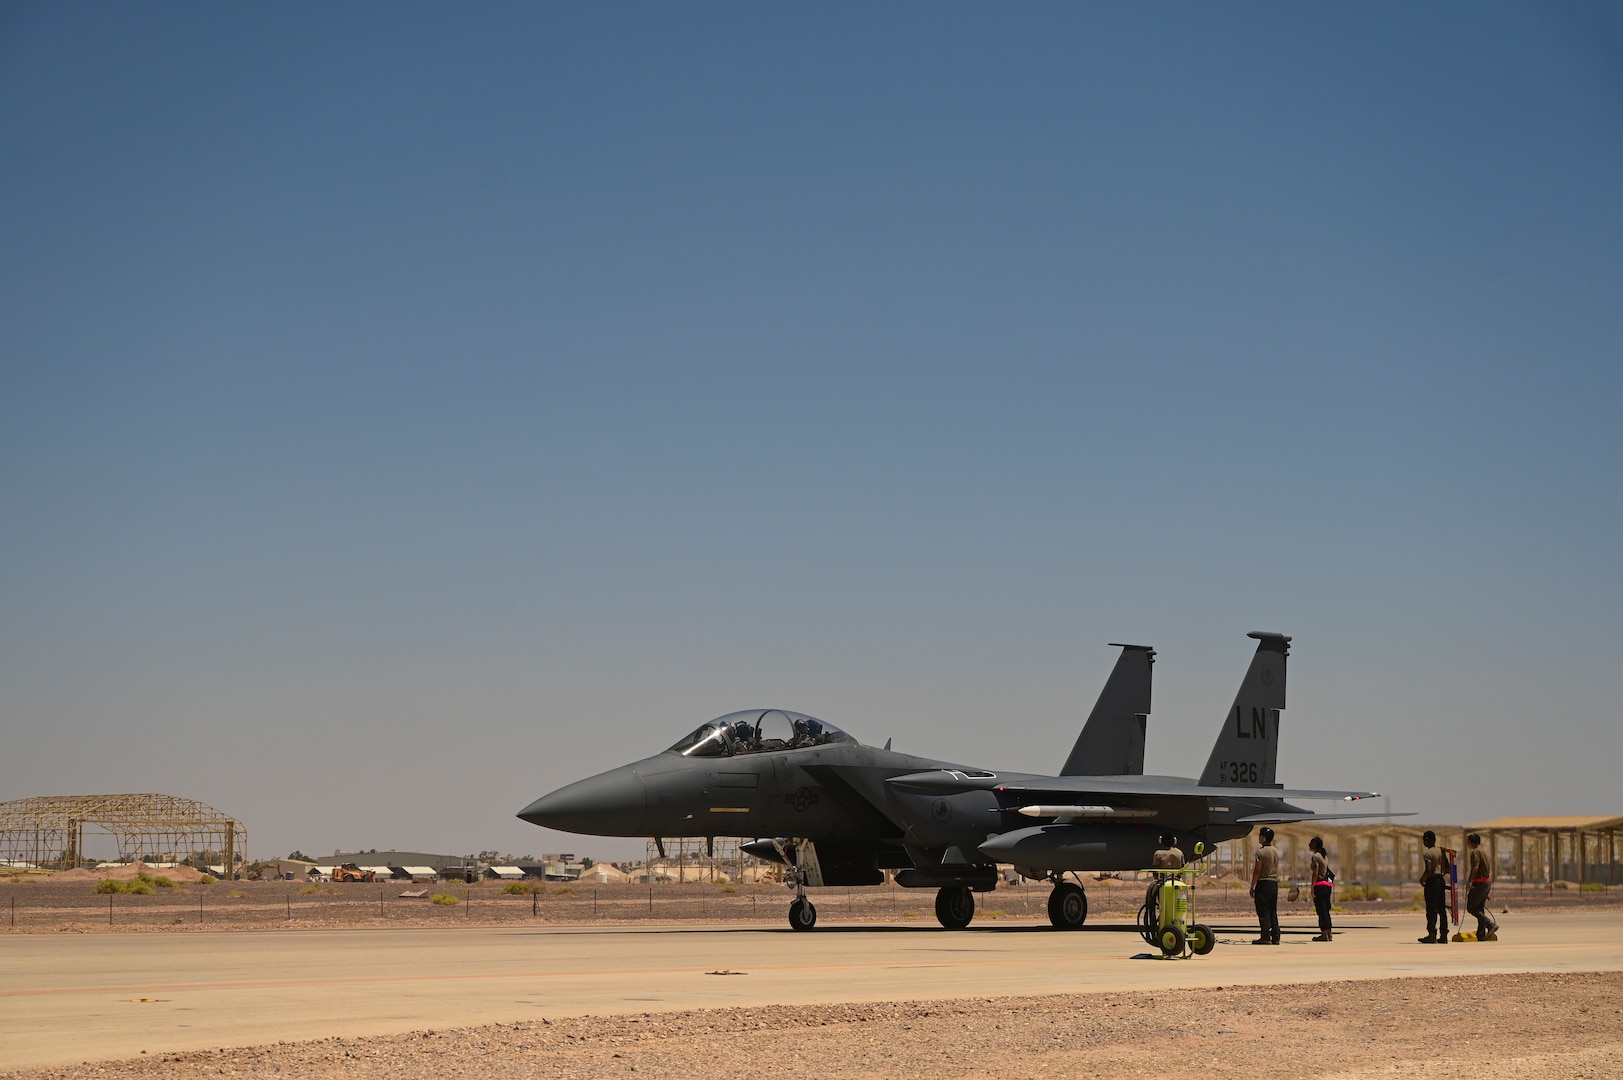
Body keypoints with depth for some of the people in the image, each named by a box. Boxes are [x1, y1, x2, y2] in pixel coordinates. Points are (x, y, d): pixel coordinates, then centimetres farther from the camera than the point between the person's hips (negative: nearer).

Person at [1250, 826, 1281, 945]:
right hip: (1274, 883, 8)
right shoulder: (1276, 851, 12)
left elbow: (1257, 871, -14)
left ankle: (1265, 938, -9)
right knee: (1273, 912, 10)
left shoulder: (1261, 851, -13)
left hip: (1263, 883, -8)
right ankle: (1275, 938, 8)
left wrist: (1252, 887, -10)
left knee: (1263, 912, -5)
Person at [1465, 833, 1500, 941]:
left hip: (1479, 883, -10)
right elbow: (1490, 868, 22)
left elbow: (1475, 868, -25)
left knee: (1470, 907, -5)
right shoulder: (1484, 852, 17)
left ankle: (1491, 924, -15)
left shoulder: (1475, 852, -13)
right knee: (1480, 908, 13)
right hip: (1487, 882, 10)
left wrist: (1469, 881, -23)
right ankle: (1481, 934, 12)